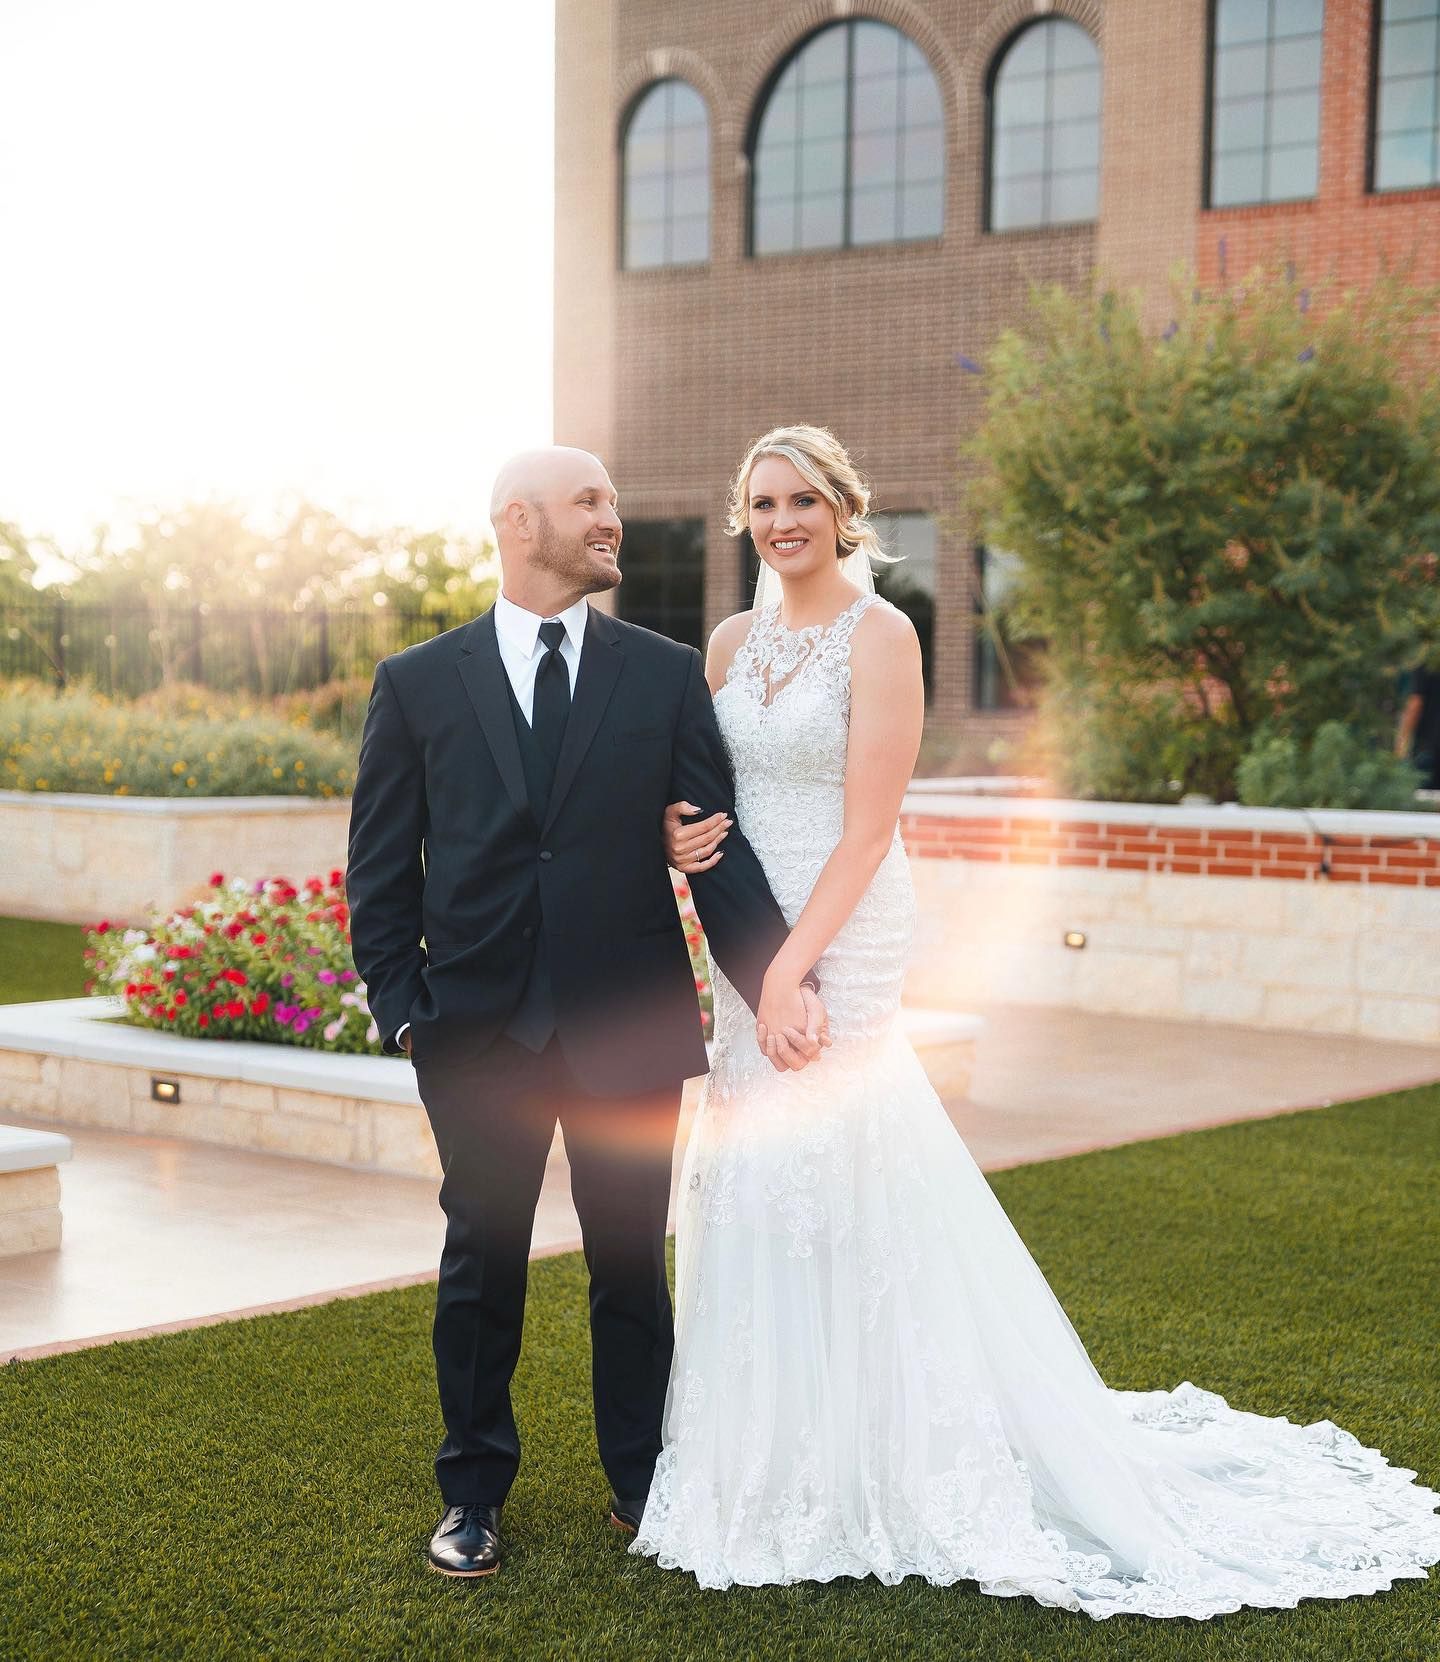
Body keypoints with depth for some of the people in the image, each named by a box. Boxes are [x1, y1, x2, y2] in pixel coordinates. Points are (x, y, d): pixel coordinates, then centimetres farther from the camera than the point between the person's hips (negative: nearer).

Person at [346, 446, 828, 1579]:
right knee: (483, 1263, 10)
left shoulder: (668, 675, 3)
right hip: (479, 1030, 0)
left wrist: (774, 976, -14)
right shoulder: (418, 685, 3)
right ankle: (475, 1493, 27)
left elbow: (716, 846, -2)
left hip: (632, 1025, 1)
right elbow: (382, 870, 4)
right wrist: (402, 1008, -4)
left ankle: (643, 1482, 29)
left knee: (633, 1263, 11)